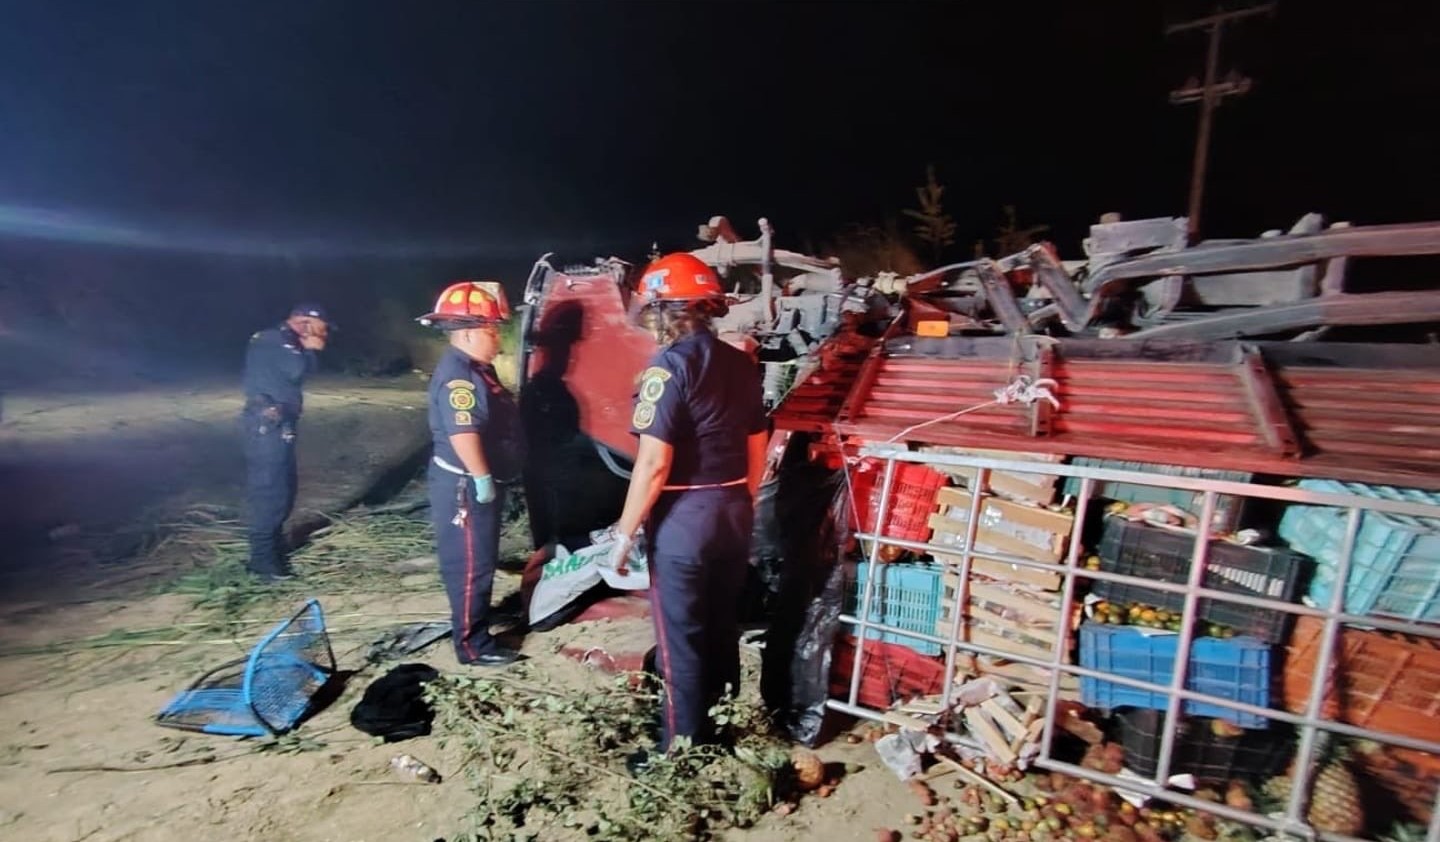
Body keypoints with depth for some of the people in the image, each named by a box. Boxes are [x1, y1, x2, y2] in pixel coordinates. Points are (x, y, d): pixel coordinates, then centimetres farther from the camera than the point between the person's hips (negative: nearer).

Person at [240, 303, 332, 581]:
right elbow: (297, 370, -23)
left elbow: (300, 370, 17)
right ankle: (263, 560, -2)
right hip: (268, 424, -10)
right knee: (269, 489, -8)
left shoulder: (285, 341, 19)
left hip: (278, 424, 10)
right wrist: (310, 349, -6)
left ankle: (273, 547, 29)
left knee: (284, 486, 16)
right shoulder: (274, 339, -12)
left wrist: (307, 350, 4)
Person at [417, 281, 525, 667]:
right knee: (470, 566, -1)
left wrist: (489, 479, 25)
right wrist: (482, 479, -25)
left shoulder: (477, 368, 12)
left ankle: (479, 616, 38)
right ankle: (473, 645, 10)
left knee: (481, 561, 22)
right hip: (465, 487, -10)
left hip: (479, 484, 10)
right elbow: (463, 433, -31)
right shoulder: (457, 376, -22)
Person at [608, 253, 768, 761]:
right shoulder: (741, 364, 5)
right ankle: (722, 735, 37)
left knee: (681, 639, 7)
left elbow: (654, 464, -20)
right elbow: (756, 451, 11)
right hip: (733, 513, 7)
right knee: (723, 629, 20)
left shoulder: (669, 366, -16)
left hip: (683, 519, -7)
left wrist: (625, 533, -11)